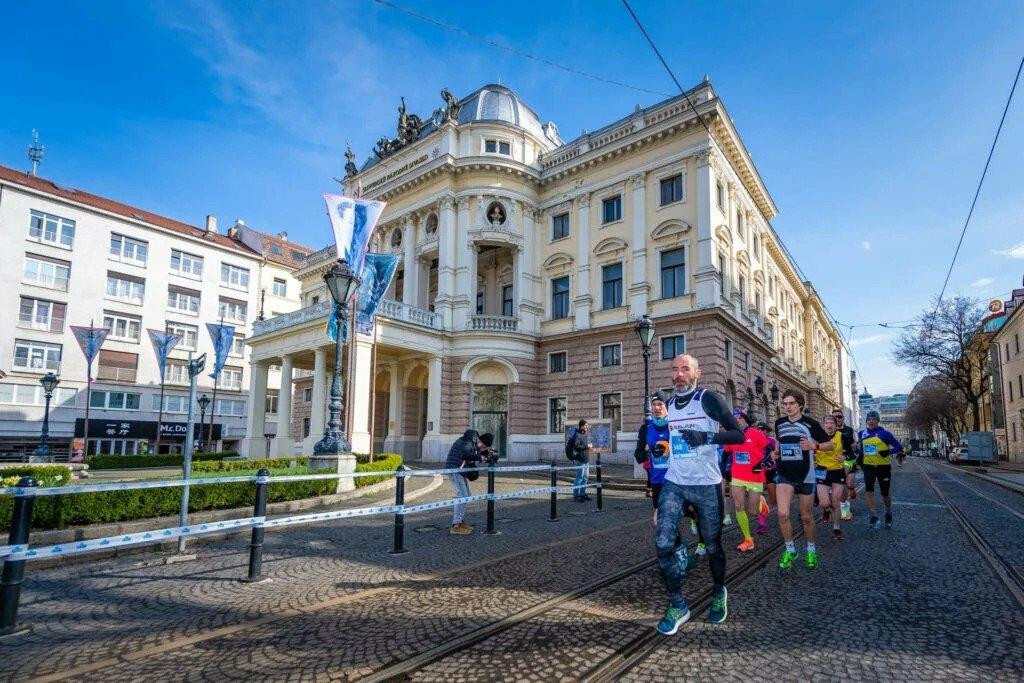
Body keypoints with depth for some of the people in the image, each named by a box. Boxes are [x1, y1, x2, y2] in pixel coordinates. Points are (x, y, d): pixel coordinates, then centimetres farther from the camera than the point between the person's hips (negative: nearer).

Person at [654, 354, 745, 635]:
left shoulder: (708, 399, -9)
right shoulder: (670, 403, 9)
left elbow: (739, 434, -14)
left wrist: (707, 437, -26)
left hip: (706, 485, -4)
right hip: (674, 484, 4)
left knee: (712, 546, 11)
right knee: (663, 543, -9)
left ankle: (719, 593, 39)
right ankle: (677, 605, 6)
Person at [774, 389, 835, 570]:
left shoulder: (810, 423, -7)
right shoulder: (779, 423, 4)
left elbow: (831, 445, -2)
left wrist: (814, 445, -20)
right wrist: (777, 453, 5)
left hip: (805, 476, -2)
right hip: (784, 475, 2)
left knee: (806, 517, 10)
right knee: (782, 514, -14)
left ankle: (811, 550, 34)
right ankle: (790, 550, 6)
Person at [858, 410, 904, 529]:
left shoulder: (884, 433, -8)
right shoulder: (862, 433, 5)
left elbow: (899, 447, -6)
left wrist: (889, 451, -22)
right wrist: (860, 456, 11)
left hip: (883, 466, -2)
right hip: (868, 466, 2)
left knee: (885, 493, 10)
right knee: (868, 489, -17)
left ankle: (888, 513, 36)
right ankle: (874, 516, -10)